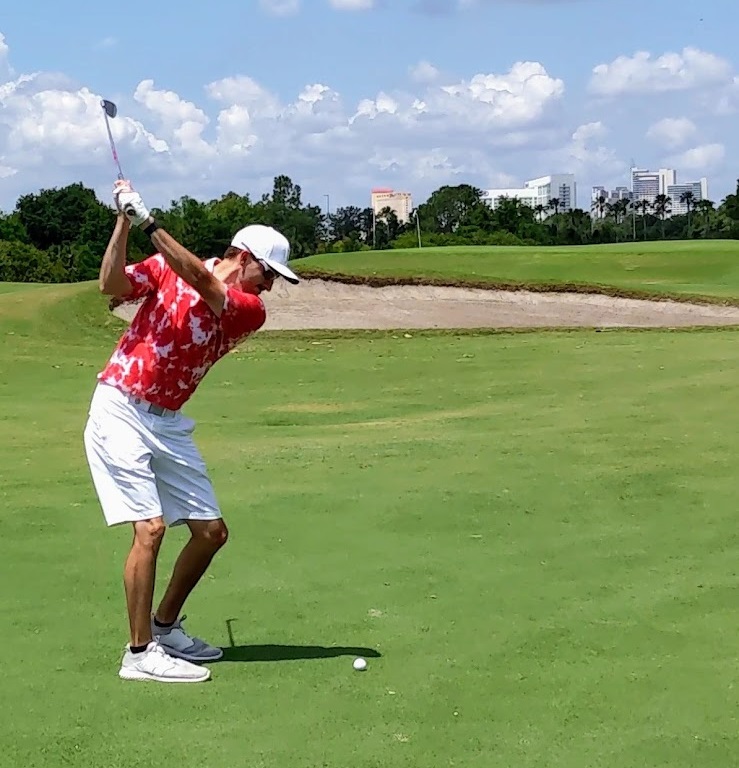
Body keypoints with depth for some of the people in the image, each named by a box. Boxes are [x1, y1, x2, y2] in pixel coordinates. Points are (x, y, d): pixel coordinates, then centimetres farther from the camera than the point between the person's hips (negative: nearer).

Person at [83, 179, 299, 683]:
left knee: (211, 531, 5)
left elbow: (203, 283, -17)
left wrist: (148, 223, -25)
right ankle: (140, 654, -7)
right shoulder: (164, 267, -2)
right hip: (120, 413, -5)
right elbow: (112, 285, -15)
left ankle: (165, 628, 25)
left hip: (169, 424, 5)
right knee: (150, 527, -15)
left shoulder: (251, 312, 0)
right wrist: (124, 224, -24)